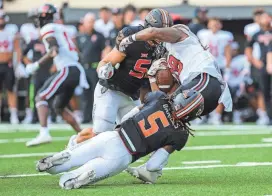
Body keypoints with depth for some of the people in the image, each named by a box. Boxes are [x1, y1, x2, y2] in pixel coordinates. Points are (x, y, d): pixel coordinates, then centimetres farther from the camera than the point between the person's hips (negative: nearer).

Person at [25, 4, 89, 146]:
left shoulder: (47, 29, -4)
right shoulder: (60, 28, 23)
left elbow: (54, 50, -17)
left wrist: (36, 65, -15)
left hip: (67, 70, -9)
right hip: (76, 70, 9)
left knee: (41, 97, -9)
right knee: (59, 107, 21)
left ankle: (44, 133, -26)